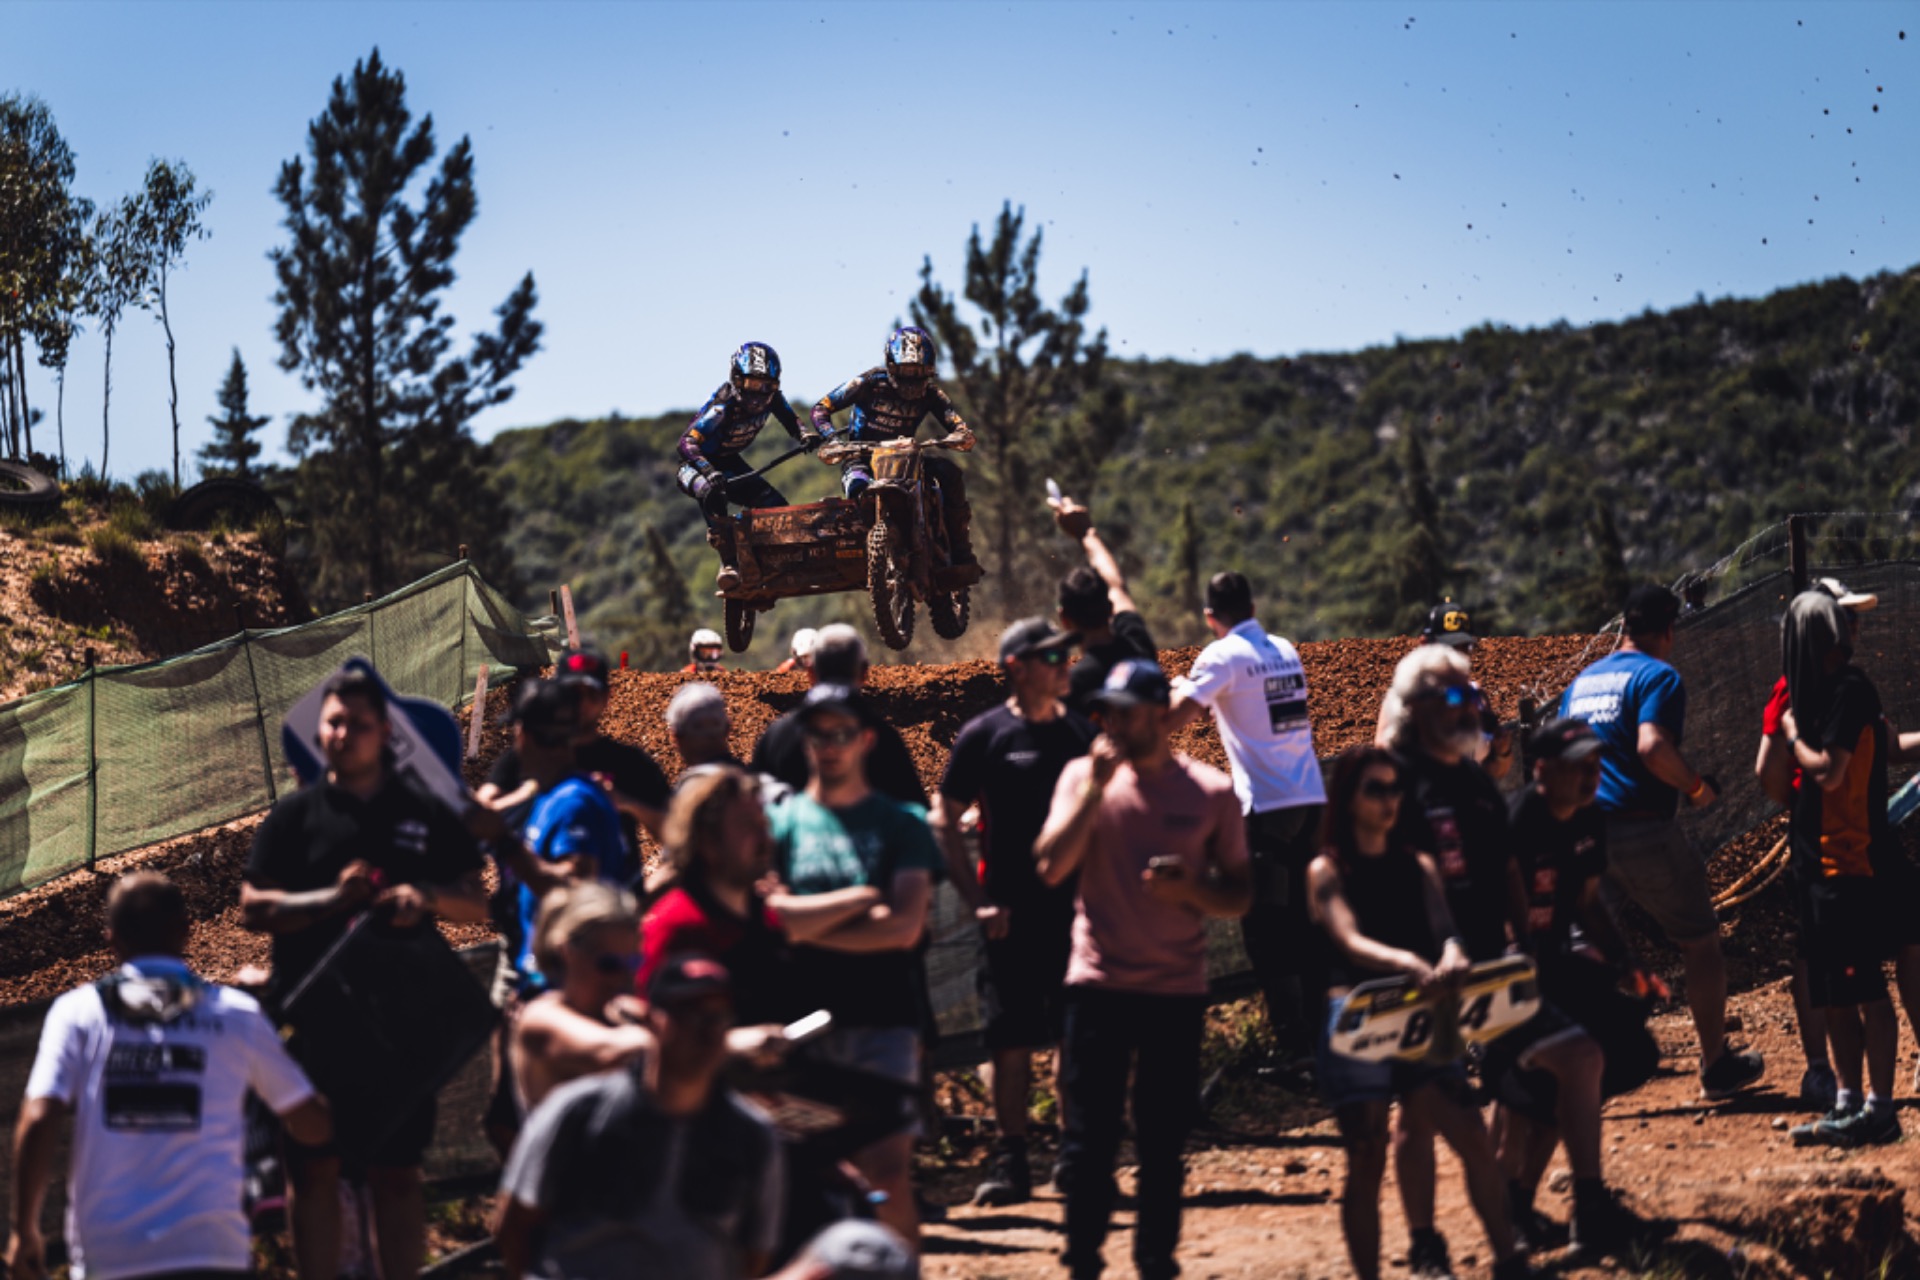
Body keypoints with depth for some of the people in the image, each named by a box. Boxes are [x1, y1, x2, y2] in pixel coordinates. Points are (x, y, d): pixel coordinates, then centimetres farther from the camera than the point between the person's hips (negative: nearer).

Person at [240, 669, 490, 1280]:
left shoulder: (426, 815, 10)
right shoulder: (295, 815, 6)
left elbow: (477, 904, 11)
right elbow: (253, 907, 0)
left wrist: (428, 896, -10)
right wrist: (332, 898, -14)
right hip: (313, 1017, -1)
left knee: (397, 1172, 4)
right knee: (313, 1169, 2)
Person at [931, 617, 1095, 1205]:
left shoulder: (1082, 732, 10)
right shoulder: (985, 734, -2)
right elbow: (943, 819, -1)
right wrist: (977, 901, -8)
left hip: (1077, 907, 3)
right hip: (1013, 912, -3)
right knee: (1011, 1040, -1)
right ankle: (1012, 1162, 6)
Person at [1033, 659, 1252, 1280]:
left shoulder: (1211, 792, 0)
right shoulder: (1083, 775, 1)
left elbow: (1239, 896, 5)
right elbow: (1051, 867, -11)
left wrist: (1190, 888, -15)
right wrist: (1095, 786, -16)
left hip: (1177, 990, 0)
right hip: (1098, 984, 0)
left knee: (1164, 1143, 7)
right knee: (1089, 1140, 2)